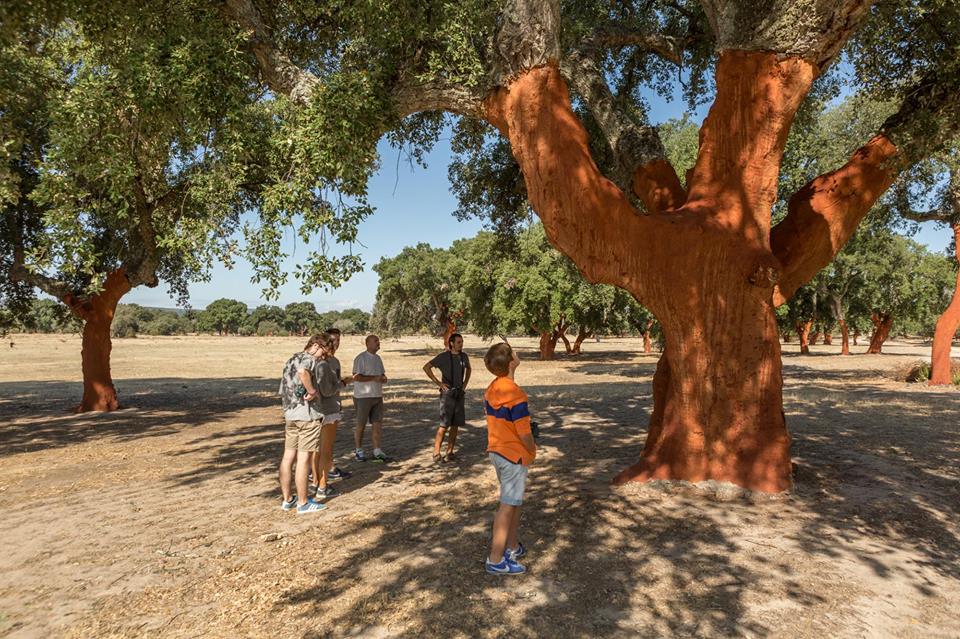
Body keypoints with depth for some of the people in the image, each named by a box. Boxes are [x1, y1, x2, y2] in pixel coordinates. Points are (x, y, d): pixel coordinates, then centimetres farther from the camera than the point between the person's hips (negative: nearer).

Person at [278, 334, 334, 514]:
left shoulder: (290, 360, 19)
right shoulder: (309, 359, -10)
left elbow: (282, 390, 23)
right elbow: (303, 372, -35)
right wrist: (313, 391, -23)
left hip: (289, 415, 9)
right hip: (307, 415, -9)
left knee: (288, 457, 13)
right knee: (303, 459, -2)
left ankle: (287, 499, 22)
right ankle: (303, 503, 5)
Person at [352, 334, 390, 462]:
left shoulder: (378, 358, 14)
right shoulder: (361, 358, -11)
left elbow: (382, 374, 20)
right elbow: (356, 377, -19)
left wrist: (383, 378, -3)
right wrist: (375, 378, -20)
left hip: (377, 395, 7)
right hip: (363, 396, -7)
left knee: (377, 423, 6)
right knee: (361, 425, 4)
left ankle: (377, 451, 13)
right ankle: (359, 451, 17)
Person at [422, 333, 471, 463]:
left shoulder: (464, 356, 7)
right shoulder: (444, 356, -9)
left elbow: (468, 369, 28)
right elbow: (426, 367, -10)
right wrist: (438, 383, -11)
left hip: (459, 393, 6)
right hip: (447, 393, -6)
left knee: (456, 424, 8)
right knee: (444, 425, -8)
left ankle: (449, 452, 17)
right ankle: (436, 454, 0)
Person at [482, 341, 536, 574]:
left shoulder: (491, 389, 1)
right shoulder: (515, 394, -24)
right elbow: (524, 433, -21)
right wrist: (533, 449, -3)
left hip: (496, 452, 8)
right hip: (514, 455, -8)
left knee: (514, 501, 22)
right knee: (508, 506, 2)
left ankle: (513, 547, 35)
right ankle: (495, 560, 11)